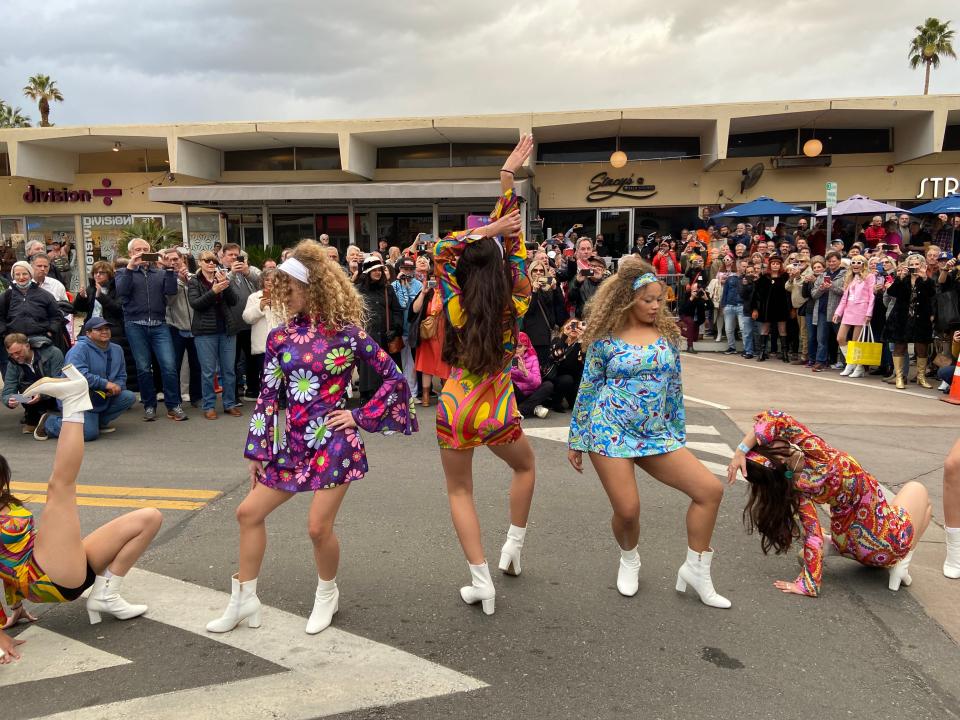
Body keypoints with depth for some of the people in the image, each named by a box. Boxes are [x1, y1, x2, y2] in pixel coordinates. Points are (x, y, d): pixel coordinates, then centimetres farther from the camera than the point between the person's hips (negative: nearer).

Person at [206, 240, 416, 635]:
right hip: (292, 443, 5)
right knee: (249, 512, 6)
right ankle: (243, 600, 24)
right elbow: (268, 396, 6)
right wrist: (257, 451, 6)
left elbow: (394, 377, -3)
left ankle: (327, 594, 26)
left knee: (319, 527, -5)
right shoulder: (280, 336, 3)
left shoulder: (347, 333, -8)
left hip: (334, 443, -5)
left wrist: (361, 416, -7)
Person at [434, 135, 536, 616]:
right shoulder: (514, 305, -9)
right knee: (525, 465, 30)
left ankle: (481, 580, 10)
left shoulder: (456, 307, -8)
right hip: (498, 412, 0)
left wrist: (485, 231, -6)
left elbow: (441, 251, 2)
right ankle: (513, 547, 27)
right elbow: (514, 242, -6)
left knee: (459, 491, 15)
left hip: (454, 409, 0)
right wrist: (508, 178, -6)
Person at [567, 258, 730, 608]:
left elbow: (674, 388, 14)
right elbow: (587, 390, 3)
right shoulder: (605, 339, -4)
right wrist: (575, 441, 5)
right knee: (627, 510, -8)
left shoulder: (668, 334, 5)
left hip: (657, 434, 4)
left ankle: (696, 570, 11)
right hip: (611, 431, -4)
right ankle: (629, 560, 29)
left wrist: (679, 433, 17)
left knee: (710, 489, -7)